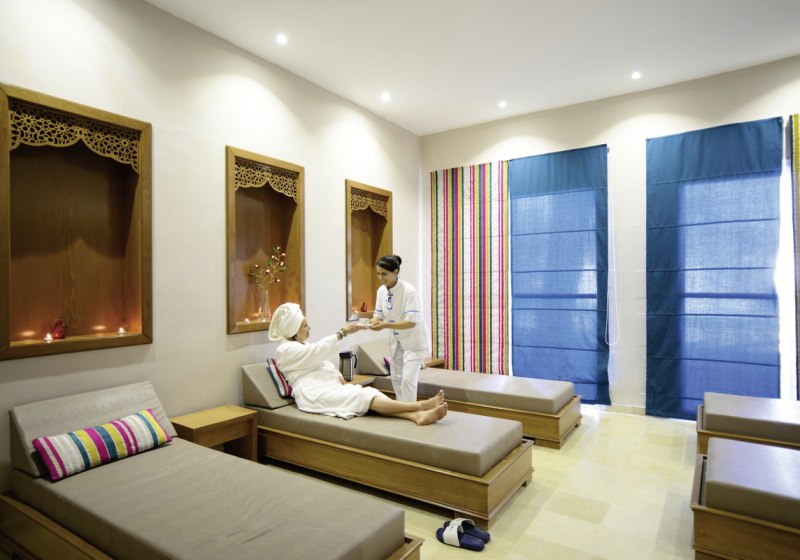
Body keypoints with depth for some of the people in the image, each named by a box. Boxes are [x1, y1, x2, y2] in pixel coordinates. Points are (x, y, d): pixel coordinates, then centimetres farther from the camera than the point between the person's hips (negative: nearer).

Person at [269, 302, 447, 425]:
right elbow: (318, 350, -14)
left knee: (368, 392, -21)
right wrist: (342, 332, -11)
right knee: (362, 395, -28)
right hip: (314, 393, -8)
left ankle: (418, 415, -42)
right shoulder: (285, 350, -2)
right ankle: (420, 405, -40)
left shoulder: (304, 345, 26)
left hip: (331, 386, 8)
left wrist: (337, 375, 5)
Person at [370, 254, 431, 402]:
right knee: (396, 378, 15)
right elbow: (378, 316, 0)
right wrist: (366, 324, -22)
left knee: (408, 378, -12)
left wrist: (385, 325, -40)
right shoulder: (381, 290, -6)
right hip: (397, 340, 7)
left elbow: (411, 322, -29)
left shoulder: (408, 290, -26)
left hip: (413, 340, -7)